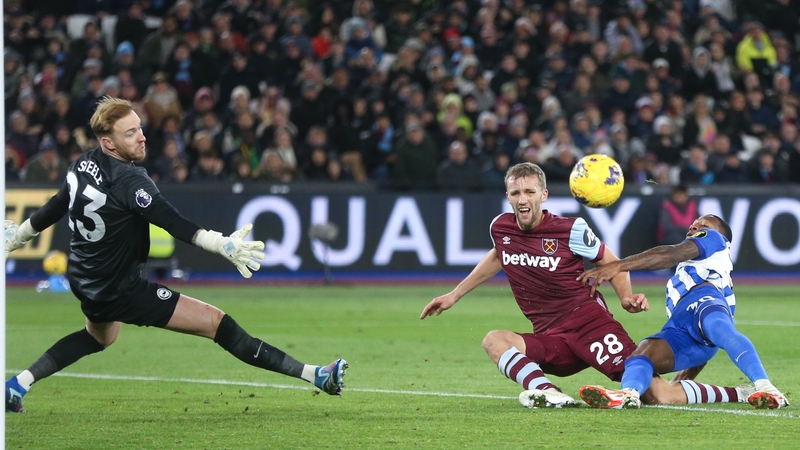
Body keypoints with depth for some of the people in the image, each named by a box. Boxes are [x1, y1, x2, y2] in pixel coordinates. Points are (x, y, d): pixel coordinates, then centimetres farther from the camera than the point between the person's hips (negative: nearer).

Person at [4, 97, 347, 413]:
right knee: (216, 322, -12)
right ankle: (312, 375, -17)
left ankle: (18, 385, 37)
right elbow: (176, 225, -35)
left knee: (100, 336, 41)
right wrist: (223, 245, -45)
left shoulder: (81, 166, -2)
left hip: (83, 280, 9)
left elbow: (55, 208, 14)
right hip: (120, 292, -9)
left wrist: (18, 235, 31)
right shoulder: (129, 182, -26)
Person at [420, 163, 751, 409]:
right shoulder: (500, 228, 4)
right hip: (551, 341, 5)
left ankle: (736, 394, 2)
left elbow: (611, 263, 6)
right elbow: (498, 257, 28)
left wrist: (627, 296, -13)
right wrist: (454, 295, 30)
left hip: (588, 321, -5)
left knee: (660, 396, -18)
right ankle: (547, 393, -43)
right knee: (494, 341, -25)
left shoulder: (571, 230, -8)